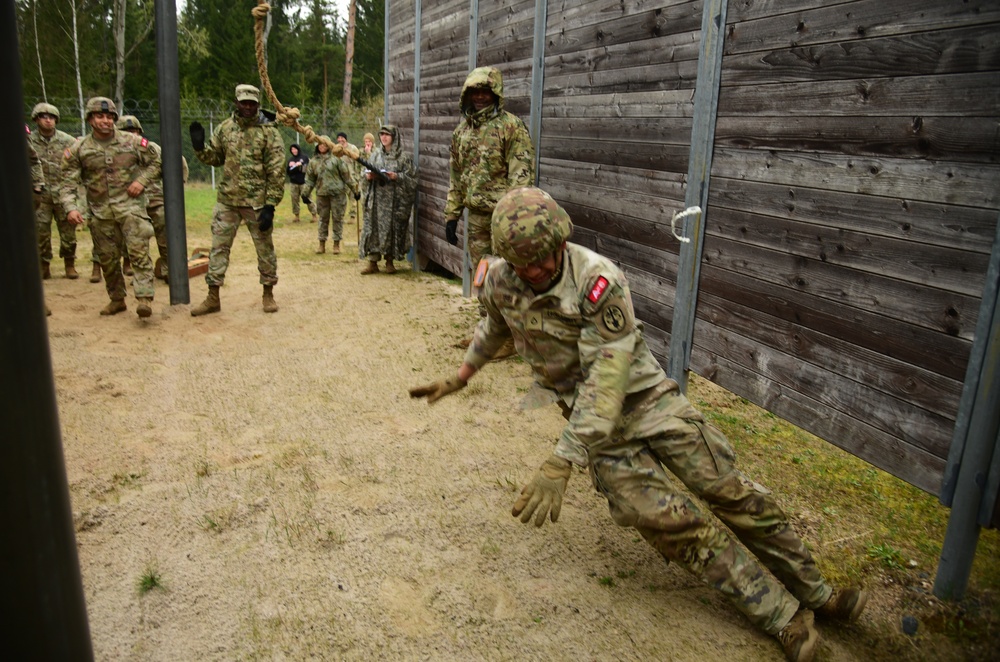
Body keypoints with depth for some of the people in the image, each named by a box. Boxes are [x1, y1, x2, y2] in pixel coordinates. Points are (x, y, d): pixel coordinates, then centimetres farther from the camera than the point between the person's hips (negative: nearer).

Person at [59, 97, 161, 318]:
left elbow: (157, 160, 11)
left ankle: (144, 299, -18)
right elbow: (68, 183, 0)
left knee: (139, 252, -15)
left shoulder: (132, 142, 0)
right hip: (100, 212, 3)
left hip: (130, 206, -2)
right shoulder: (78, 149, 1)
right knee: (107, 258, 10)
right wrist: (70, 208, -16)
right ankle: (117, 299, 25)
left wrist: (142, 181, -4)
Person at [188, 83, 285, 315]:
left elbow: (277, 172, -9)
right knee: (219, 246, 5)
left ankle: (268, 294, 23)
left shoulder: (269, 132, -6)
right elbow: (214, 157, 16)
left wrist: (270, 206, -14)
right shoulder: (225, 127, 7)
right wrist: (200, 146, -6)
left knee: (264, 248, 6)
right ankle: (213, 298, 14)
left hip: (257, 202, -4)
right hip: (227, 200, 4)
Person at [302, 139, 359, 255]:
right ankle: (322, 244, 16)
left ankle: (336, 244, 11)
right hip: (321, 193, 3)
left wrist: (355, 190, -4)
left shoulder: (336, 158, -3)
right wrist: (305, 193, 11)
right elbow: (310, 179, 14)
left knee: (338, 218, 2)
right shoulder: (314, 162, 8)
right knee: (323, 219, 8)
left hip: (337, 193, -3)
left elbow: (346, 175, -3)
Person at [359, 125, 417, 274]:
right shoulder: (376, 154, 10)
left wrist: (397, 177, -17)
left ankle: (390, 261, 14)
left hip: (394, 199, -3)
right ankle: (372, 262, 4)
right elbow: (368, 172, 15)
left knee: (393, 227, 1)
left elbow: (411, 178, -3)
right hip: (377, 198, 3)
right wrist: (368, 175, -7)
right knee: (373, 227, -1)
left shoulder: (403, 156, -1)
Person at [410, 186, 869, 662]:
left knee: (731, 491, -1)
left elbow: (606, 378, -30)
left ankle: (815, 593, 22)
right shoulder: (499, 282, -9)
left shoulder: (599, 280, -26)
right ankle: (785, 618, 3)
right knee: (669, 521, -10)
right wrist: (458, 378, 23)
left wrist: (560, 466, -34)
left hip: (645, 396, -2)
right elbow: (495, 327, 17)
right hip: (594, 421, 3)